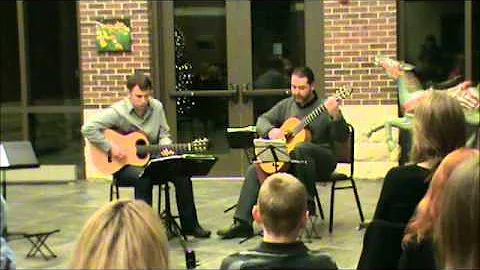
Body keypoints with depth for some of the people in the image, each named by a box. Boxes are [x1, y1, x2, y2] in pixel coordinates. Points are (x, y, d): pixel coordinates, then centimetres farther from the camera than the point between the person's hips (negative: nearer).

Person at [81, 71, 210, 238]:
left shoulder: (157, 107, 3)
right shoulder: (118, 111, -13)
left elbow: (164, 134, 11)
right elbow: (88, 128, -20)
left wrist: (165, 148, -11)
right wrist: (110, 148, -23)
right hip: (124, 165, -5)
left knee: (182, 173, -16)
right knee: (144, 178, -37)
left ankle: (189, 225, -4)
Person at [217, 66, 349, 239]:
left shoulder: (324, 108, -5)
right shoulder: (286, 105, 11)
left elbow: (342, 137, -13)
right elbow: (262, 120, 14)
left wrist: (335, 116, -33)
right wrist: (271, 130, -10)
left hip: (321, 162, -5)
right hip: (287, 160, 6)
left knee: (301, 148, -38)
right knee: (254, 169, -13)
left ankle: (307, 203, -26)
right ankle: (242, 223, -13)